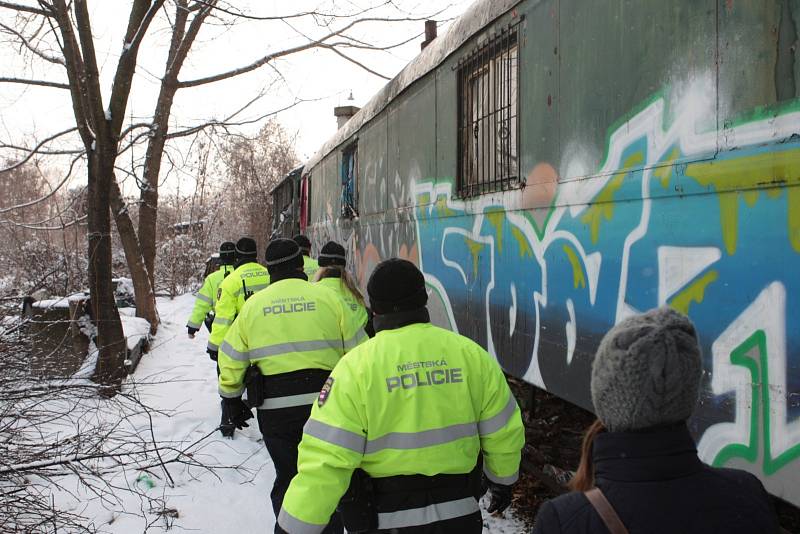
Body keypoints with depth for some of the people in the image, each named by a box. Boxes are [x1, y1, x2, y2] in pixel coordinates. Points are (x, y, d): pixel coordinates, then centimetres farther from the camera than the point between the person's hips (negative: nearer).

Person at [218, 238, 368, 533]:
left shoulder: (252, 305, 4)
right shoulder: (327, 296, -1)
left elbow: (230, 362, 7)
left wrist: (232, 400, 20)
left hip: (275, 409, 1)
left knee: (286, 478, 16)